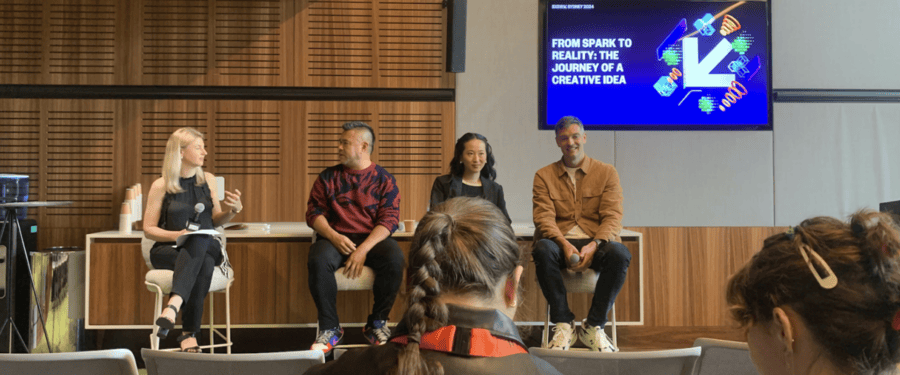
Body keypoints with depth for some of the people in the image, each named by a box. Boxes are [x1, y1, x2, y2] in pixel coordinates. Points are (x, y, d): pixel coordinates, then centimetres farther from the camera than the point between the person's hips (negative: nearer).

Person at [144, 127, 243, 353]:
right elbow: (148, 230, 2)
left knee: (200, 240, -37)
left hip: (206, 246, 2)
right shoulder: (161, 186, 1)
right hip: (168, 250, -2)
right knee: (203, 263, -37)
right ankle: (190, 333, -40)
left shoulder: (208, 180, 11)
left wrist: (233, 209, -5)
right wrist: (175, 235, -16)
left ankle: (174, 303, -46)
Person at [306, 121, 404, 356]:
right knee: (318, 260, -33)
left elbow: (389, 220, -4)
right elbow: (314, 212, 8)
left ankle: (377, 323, -10)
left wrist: (363, 250, -18)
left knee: (395, 259, -32)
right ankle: (330, 328, -17)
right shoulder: (328, 177, 13)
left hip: (372, 239, -1)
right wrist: (333, 237, -12)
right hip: (335, 238, 1)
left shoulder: (384, 179, 6)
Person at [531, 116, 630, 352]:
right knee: (542, 250, -35)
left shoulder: (606, 173, 11)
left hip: (595, 243, 0)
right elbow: (544, 217, -2)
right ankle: (564, 324, -20)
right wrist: (564, 244, -23)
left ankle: (593, 327, -17)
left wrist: (593, 245, -21)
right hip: (559, 241, 0)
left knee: (619, 253, -34)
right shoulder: (544, 176, 12)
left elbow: (612, 217, 0)